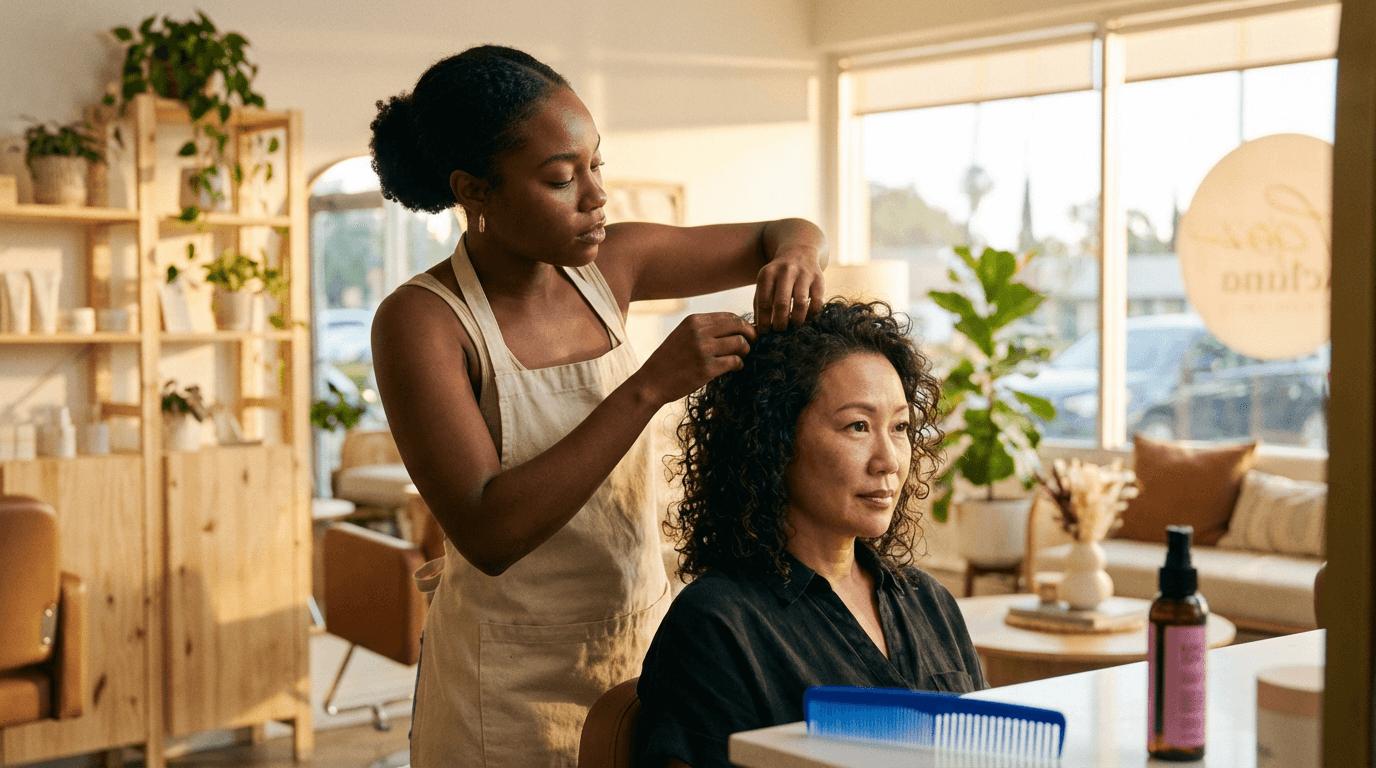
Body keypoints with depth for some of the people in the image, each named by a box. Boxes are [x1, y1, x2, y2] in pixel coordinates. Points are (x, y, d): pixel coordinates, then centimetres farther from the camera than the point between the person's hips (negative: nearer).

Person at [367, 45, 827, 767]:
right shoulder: (419, 321, -18)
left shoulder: (603, 267, -3)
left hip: (645, 647, 5)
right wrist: (648, 387, -31)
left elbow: (783, 237, 9)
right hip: (514, 699, -5)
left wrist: (796, 260, -16)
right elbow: (486, 533, -28)